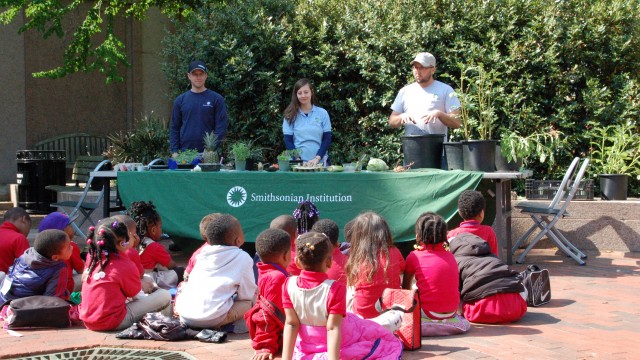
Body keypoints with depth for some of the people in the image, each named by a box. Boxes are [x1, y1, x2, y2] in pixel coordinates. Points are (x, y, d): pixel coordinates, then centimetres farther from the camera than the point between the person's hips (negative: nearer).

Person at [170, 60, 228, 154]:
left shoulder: (216, 99, 1)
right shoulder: (180, 100, 10)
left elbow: (221, 126, -3)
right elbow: (174, 128, 11)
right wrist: (175, 151, 1)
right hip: (185, 153, 2)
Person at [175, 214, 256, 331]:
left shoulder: (203, 253, 18)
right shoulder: (243, 258, 3)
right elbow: (247, 294, 4)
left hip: (185, 316, 5)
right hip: (213, 318, -5)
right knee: (252, 299, 10)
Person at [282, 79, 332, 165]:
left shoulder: (322, 113, 3)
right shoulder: (291, 115, 3)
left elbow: (327, 139, 2)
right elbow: (288, 141, 1)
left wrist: (317, 158, -12)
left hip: (319, 162, 0)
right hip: (297, 163, 0)